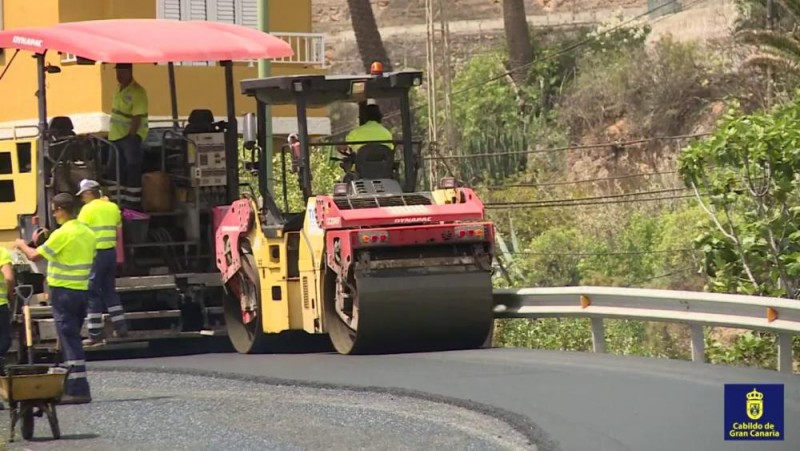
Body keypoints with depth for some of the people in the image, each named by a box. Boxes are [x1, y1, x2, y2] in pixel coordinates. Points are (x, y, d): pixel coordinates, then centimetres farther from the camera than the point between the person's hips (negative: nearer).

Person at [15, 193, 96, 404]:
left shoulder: (62, 234, -16)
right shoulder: (88, 233, 8)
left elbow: (35, 256, -14)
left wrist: (22, 245, 6)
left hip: (63, 291, -8)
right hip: (82, 290, 8)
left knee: (69, 340, -7)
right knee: (72, 338, 15)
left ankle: (78, 390, -11)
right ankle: (71, 385, 18)